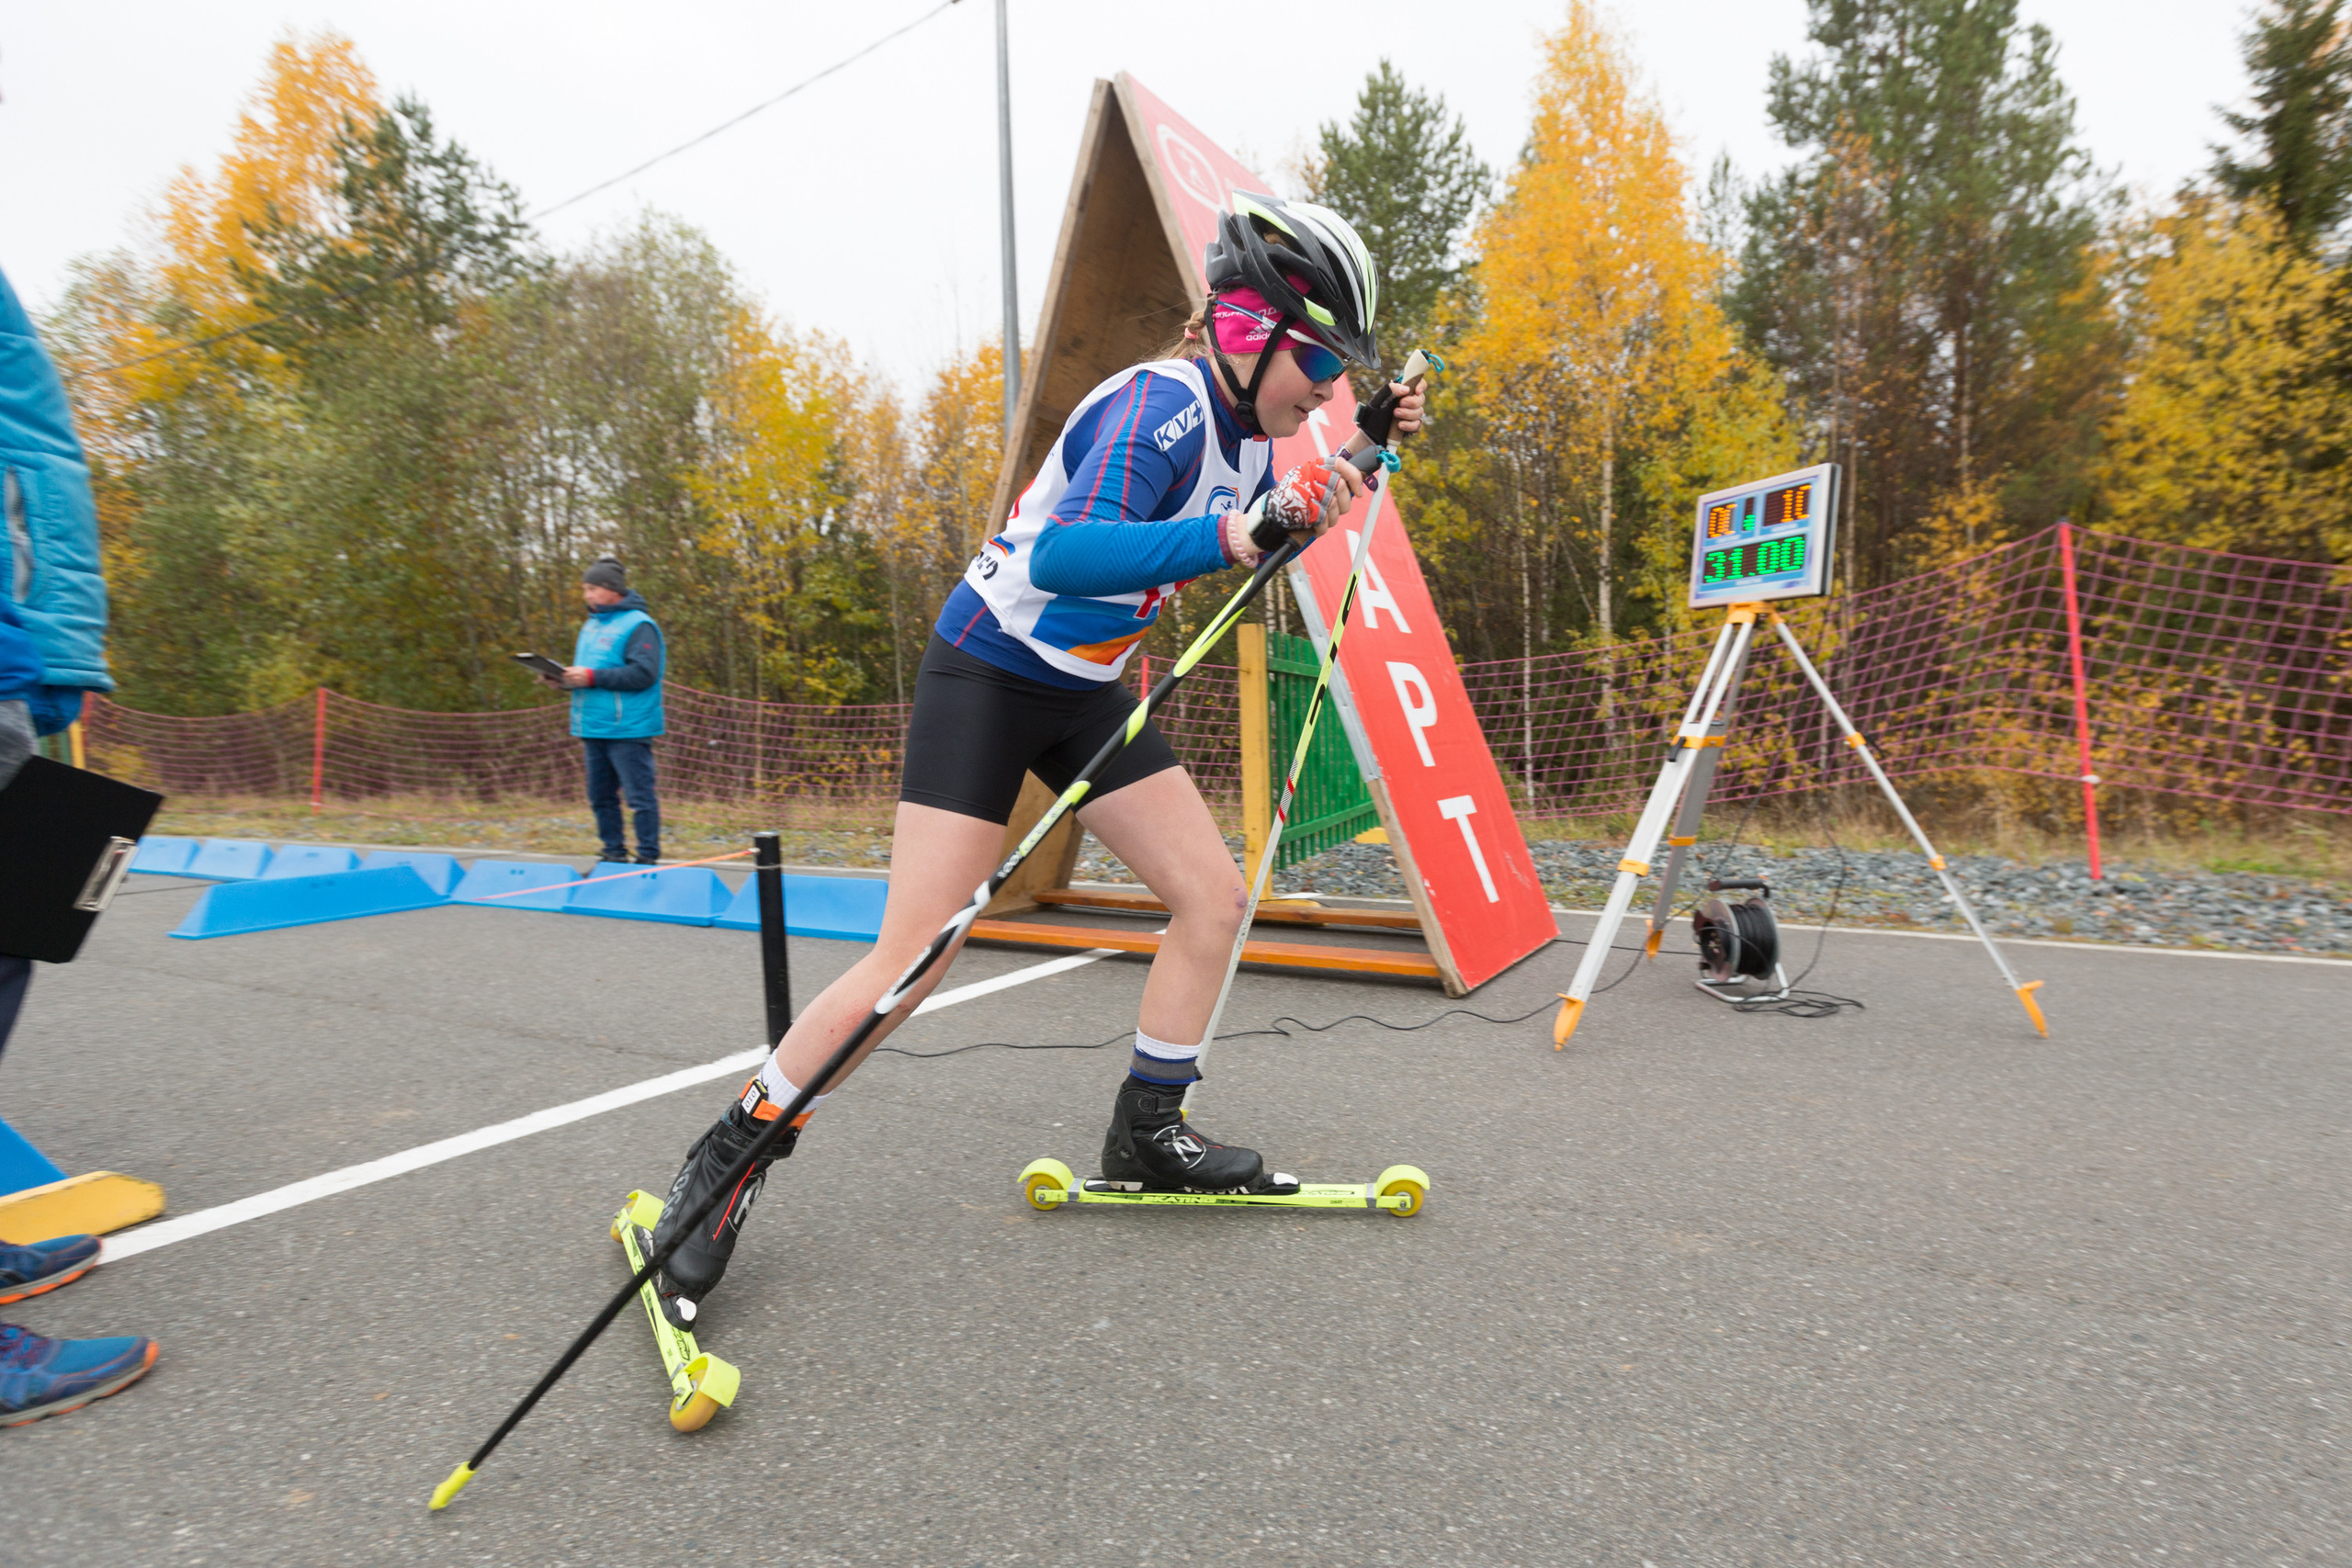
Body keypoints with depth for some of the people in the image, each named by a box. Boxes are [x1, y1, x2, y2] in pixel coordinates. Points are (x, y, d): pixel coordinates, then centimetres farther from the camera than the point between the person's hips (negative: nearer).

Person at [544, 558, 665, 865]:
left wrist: (593, 677, -20)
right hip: (594, 728, 9)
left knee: (640, 795, -5)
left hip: (627, 728, -9)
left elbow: (644, 673, -20)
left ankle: (648, 857, 2)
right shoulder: (592, 625, 19)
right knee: (601, 796, 13)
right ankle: (614, 854, 22)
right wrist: (564, 681, 6)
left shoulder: (638, 625, -9)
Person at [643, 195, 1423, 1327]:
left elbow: (1276, 524, 24)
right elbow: (1063, 556, -39)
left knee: (1215, 897, 1)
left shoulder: (1243, 431, 5)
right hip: (987, 672, -9)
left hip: (1088, 691, 9)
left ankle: (1146, 1131, 17)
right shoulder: (1161, 404, -22)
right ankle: (733, 1157, 8)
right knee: (914, 960, -12)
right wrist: (1235, 534, -49)